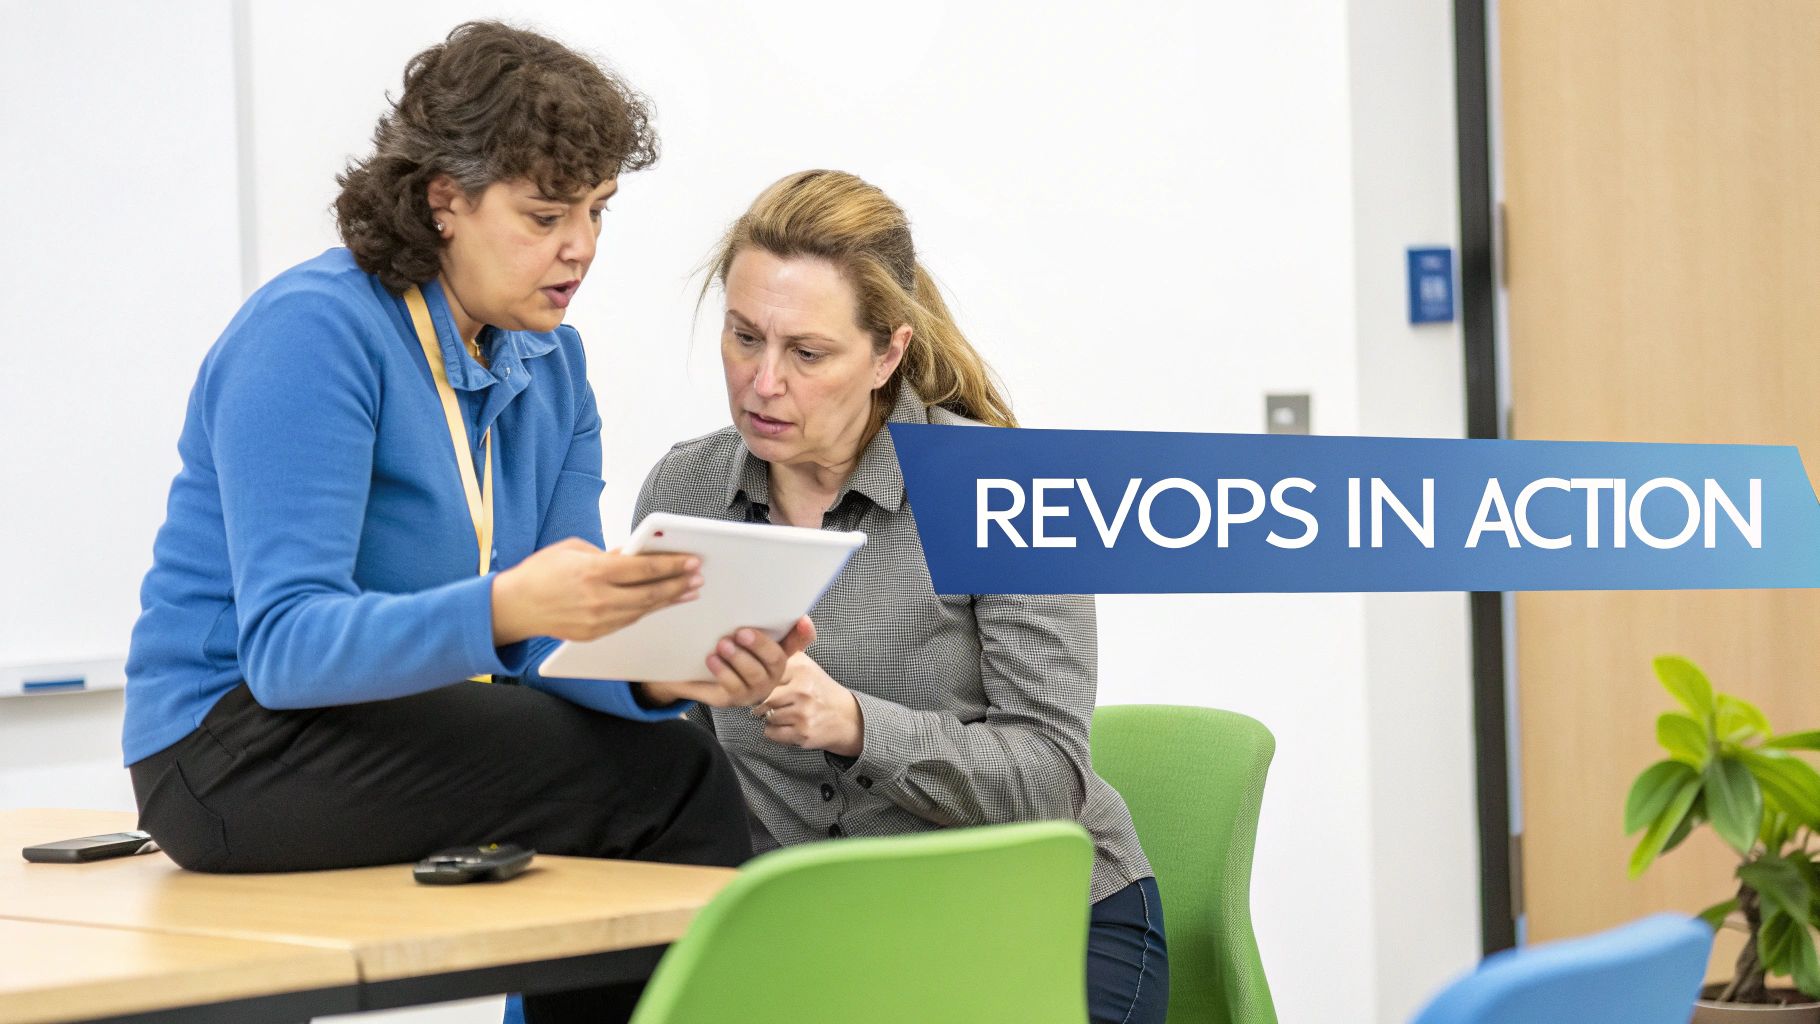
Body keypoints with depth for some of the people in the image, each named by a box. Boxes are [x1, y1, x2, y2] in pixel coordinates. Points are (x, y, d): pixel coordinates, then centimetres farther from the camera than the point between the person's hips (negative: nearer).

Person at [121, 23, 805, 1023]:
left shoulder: (550, 363, 7)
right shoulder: (313, 330, -16)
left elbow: (546, 643, -1)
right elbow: (283, 645, -25)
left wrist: (658, 670, -25)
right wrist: (504, 608, -41)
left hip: (412, 721, 8)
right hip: (235, 752, -8)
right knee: (672, 782, -20)